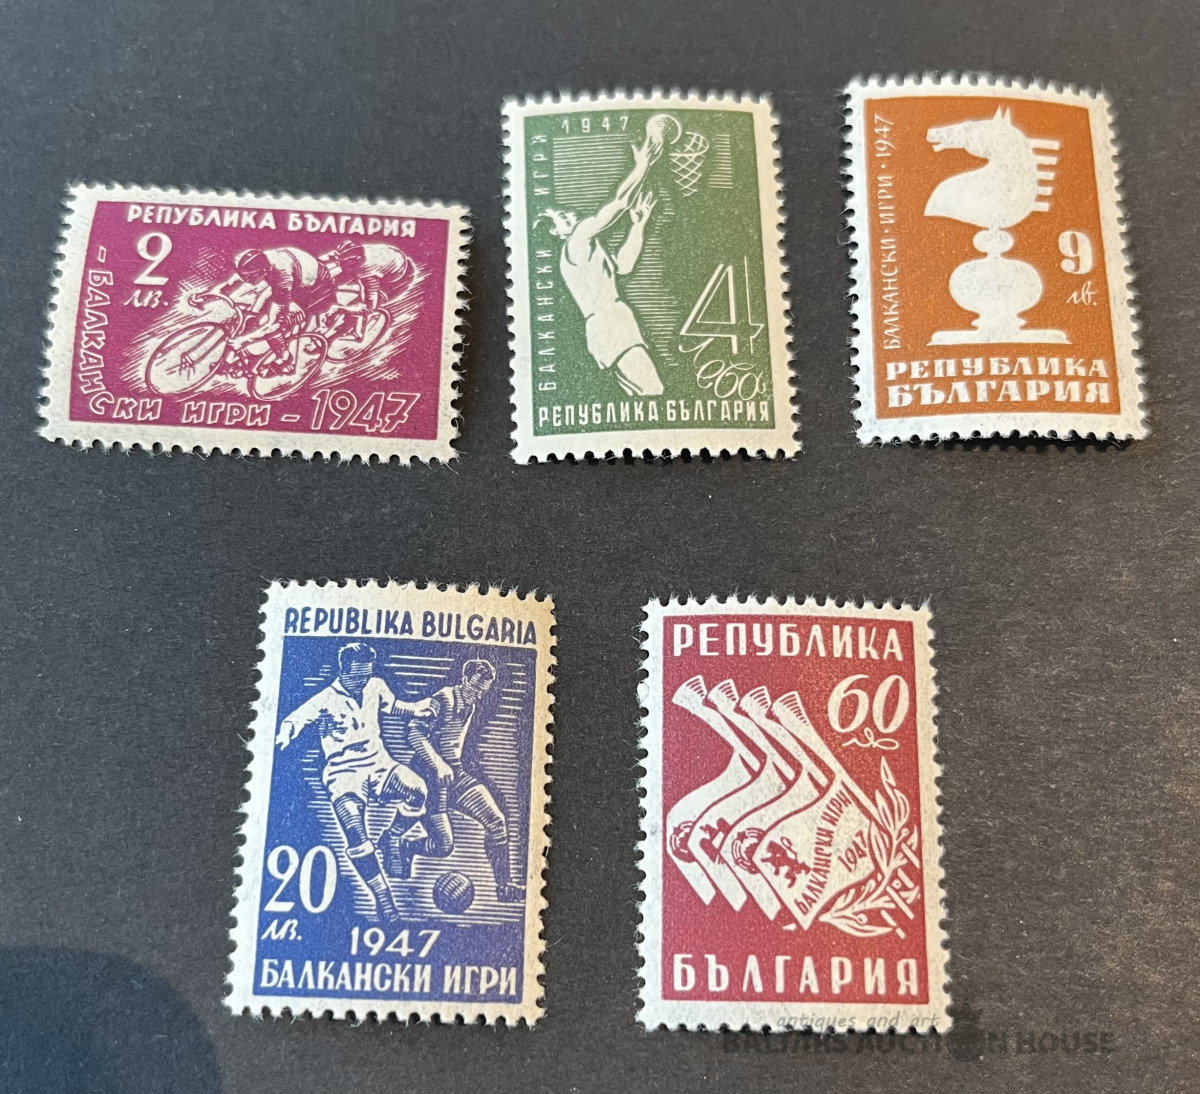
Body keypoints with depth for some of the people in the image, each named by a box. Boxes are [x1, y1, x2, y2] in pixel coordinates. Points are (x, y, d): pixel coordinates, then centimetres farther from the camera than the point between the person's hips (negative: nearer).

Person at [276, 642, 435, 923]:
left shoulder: (376, 686, 2)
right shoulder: (324, 701, -12)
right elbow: (292, 720, -9)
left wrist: (414, 708, 10)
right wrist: (286, 735, -30)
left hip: (378, 765, 4)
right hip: (344, 774, -4)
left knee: (417, 790, -27)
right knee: (357, 839, -23)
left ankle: (391, 842, -1)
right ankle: (383, 899, -8)